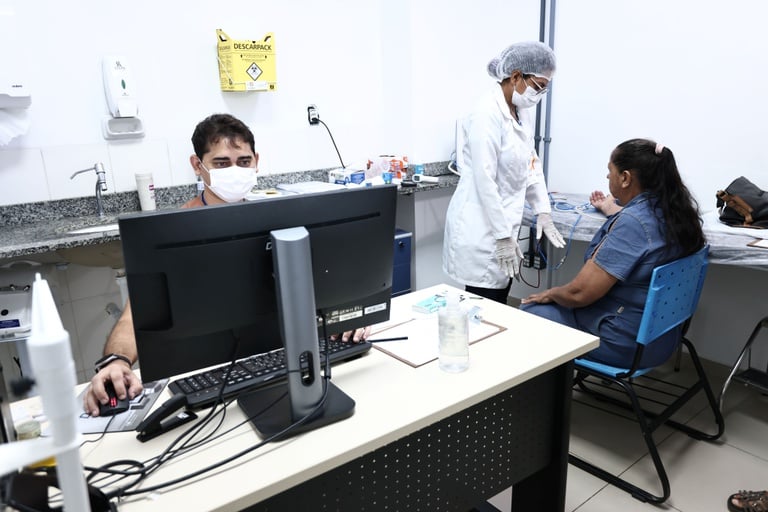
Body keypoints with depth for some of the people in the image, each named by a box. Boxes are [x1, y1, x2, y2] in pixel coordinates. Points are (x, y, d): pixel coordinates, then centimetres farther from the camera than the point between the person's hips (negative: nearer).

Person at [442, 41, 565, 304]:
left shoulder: (523, 111, 9)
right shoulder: (488, 114, -18)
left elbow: (531, 162, 17)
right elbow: (485, 180, -21)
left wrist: (543, 210, 9)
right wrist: (502, 236, -18)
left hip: (503, 223, 8)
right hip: (482, 228, -8)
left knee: (497, 307, 13)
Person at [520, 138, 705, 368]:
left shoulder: (630, 222, -28)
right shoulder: (675, 211, -1)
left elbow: (580, 293, -26)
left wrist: (550, 293, -6)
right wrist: (610, 208, 42)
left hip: (625, 344, -9)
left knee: (529, 311, 4)